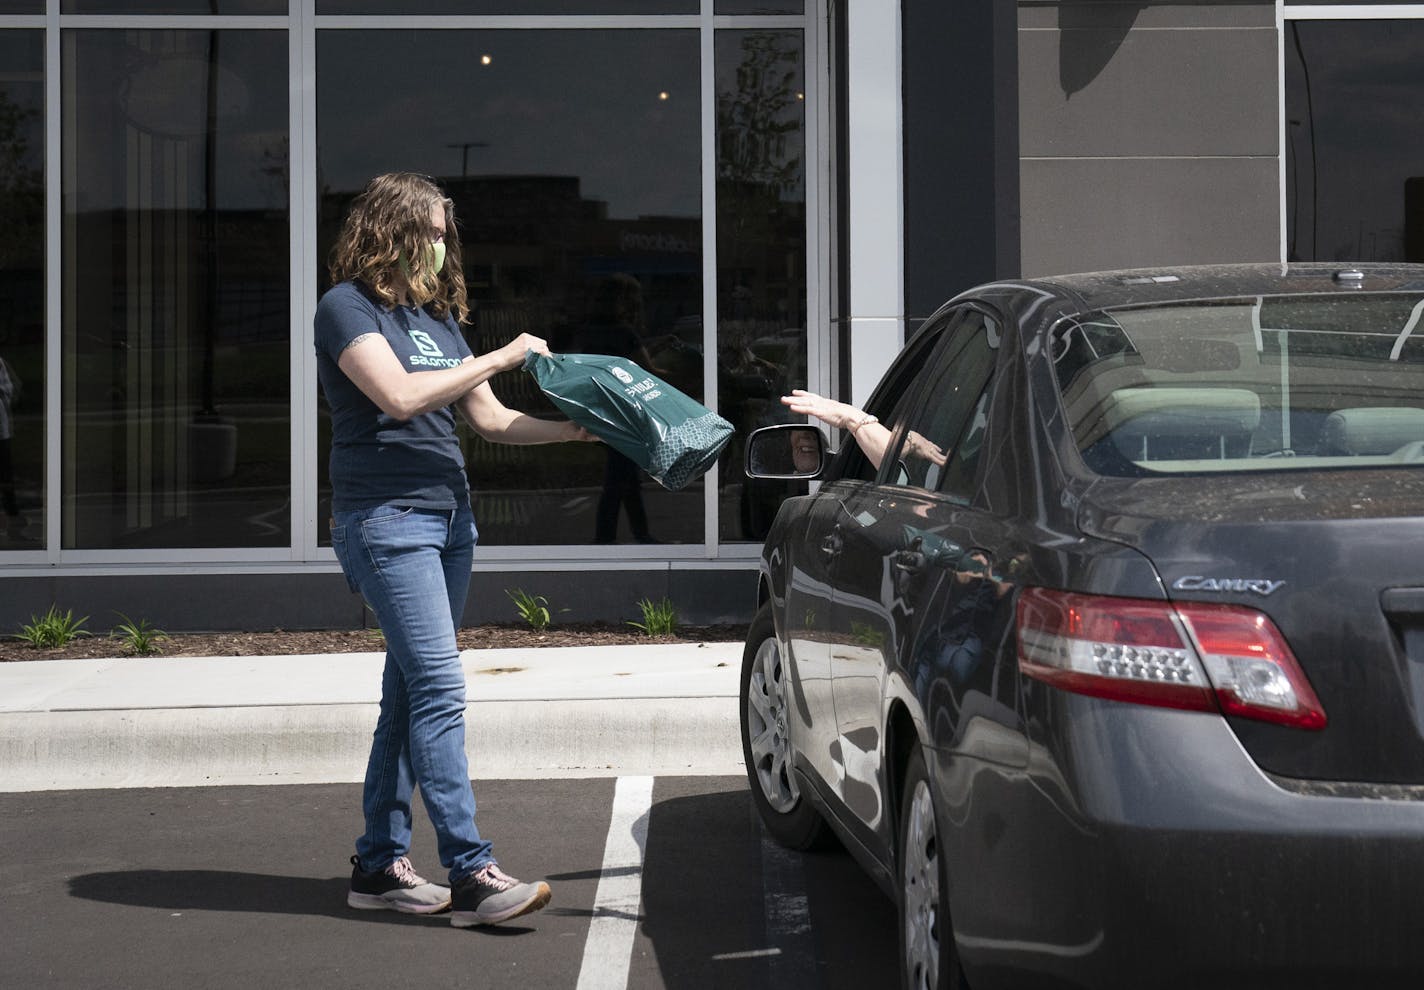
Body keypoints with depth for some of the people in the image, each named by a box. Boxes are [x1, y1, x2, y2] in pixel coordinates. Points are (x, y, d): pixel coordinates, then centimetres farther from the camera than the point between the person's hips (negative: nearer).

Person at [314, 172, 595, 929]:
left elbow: (491, 418, 18)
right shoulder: (347, 307, -4)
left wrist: (576, 429, 6)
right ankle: (471, 875, -18)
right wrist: (498, 358, -12)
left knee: (410, 691, 8)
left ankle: (379, 864, 15)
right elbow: (400, 395, -18)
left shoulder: (435, 315, 19)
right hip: (386, 518, -8)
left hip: (448, 515, 8)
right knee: (438, 687, -15)